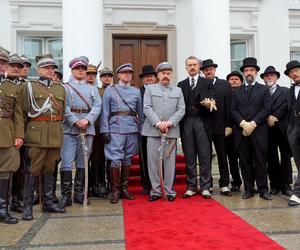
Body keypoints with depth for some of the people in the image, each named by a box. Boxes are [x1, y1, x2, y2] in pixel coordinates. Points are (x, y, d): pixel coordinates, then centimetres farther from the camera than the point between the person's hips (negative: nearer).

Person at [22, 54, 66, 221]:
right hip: (37, 135, -4)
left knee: (49, 169, 11)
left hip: (55, 135, 4)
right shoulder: (30, 86, 3)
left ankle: (48, 202, 20)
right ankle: (28, 206, 6)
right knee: (33, 169, -2)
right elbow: (26, 112, 0)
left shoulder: (60, 88, 14)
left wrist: (56, 129, 12)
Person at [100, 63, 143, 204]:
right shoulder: (110, 89, 6)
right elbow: (105, 111, 0)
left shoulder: (136, 91, 14)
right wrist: (105, 130, -8)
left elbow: (140, 112, 16)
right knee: (115, 159, -6)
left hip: (132, 128, 4)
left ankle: (124, 188, 18)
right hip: (116, 127, -3)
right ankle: (115, 191, 3)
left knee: (127, 159, 8)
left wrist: (141, 129, 9)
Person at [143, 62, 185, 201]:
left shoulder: (178, 91, 16)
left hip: (171, 131, 1)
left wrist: (169, 122, -10)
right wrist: (157, 123, -13)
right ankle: (155, 191, 8)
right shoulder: (150, 88, 12)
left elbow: (181, 110, 6)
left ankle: (169, 191, 10)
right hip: (153, 130, -1)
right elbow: (147, 108, 0)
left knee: (170, 161, 2)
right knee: (153, 161, 0)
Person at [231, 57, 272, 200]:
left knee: (260, 161, 0)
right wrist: (243, 123, -11)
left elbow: (266, 109, -1)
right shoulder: (237, 92, 15)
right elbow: (233, 110, 5)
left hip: (259, 131, -2)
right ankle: (248, 189, 13)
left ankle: (263, 190, 8)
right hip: (241, 131, 2)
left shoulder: (264, 90, 10)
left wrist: (252, 124, -12)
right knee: (245, 162, 4)